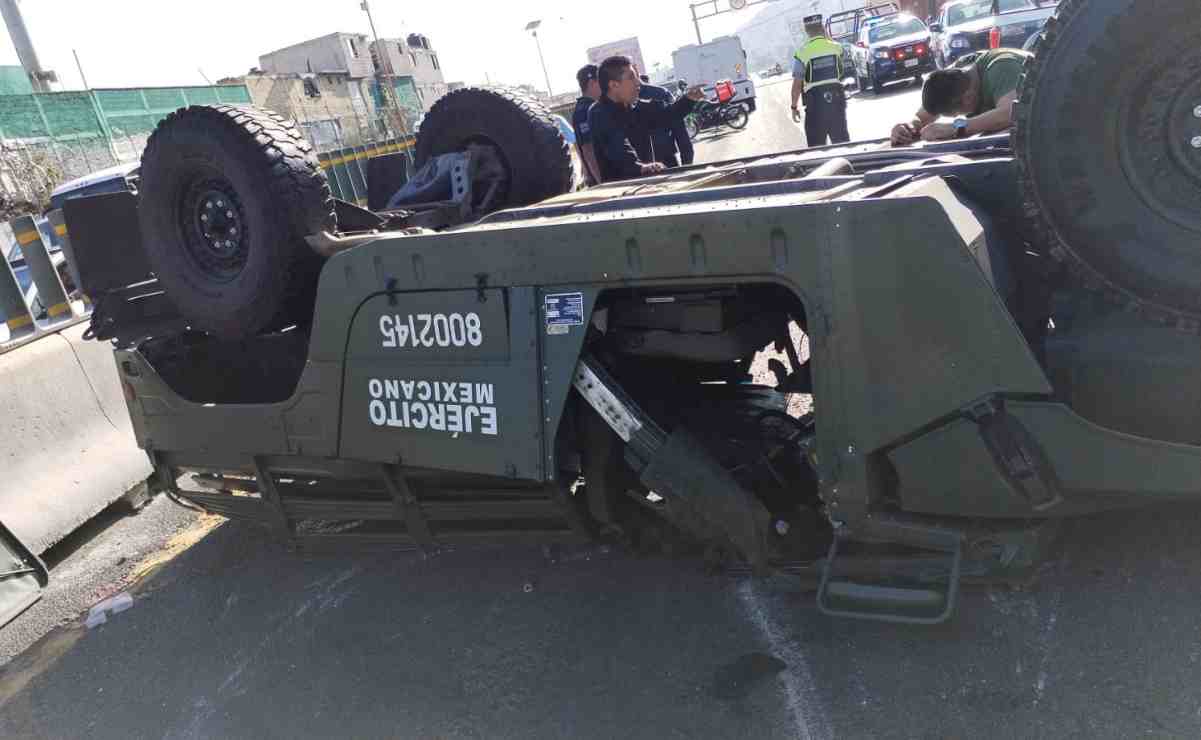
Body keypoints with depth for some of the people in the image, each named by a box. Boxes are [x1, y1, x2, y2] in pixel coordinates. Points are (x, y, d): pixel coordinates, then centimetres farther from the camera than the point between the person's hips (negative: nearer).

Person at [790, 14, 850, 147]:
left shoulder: (802, 53, -9)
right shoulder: (837, 47, 1)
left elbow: (797, 84, -11)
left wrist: (794, 106, 0)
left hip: (815, 102, -3)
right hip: (836, 97, 3)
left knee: (816, 144, 3)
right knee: (842, 140, 12)